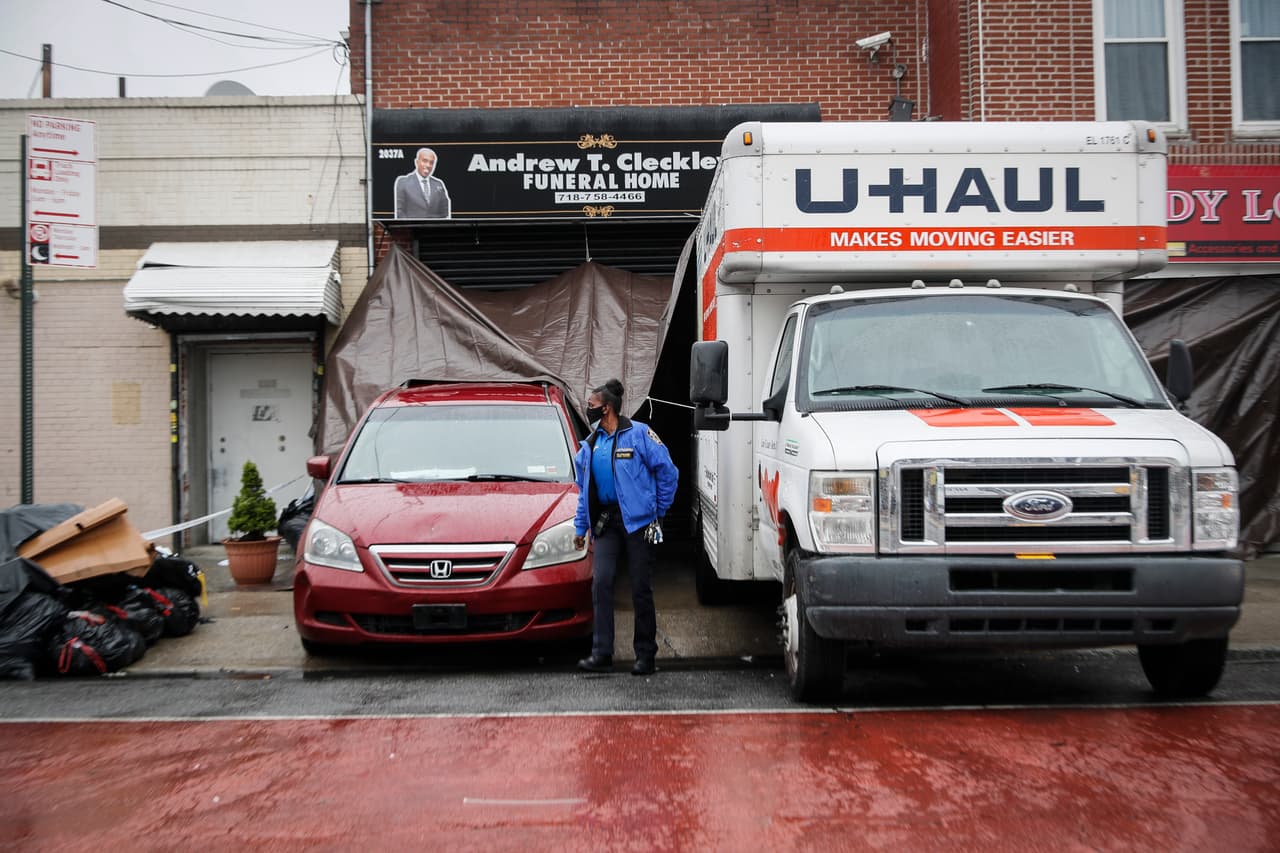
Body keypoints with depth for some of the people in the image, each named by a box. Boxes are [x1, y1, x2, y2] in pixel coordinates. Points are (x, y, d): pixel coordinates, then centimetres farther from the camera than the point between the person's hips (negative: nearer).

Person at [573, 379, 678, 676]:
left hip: (638, 520, -5)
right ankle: (601, 653, -2)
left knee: (641, 588, 1)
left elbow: (667, 471, -4)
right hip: (606, 520, 5)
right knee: (601, 583, -5)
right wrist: (580, 526, 15)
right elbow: (584, 489, 20)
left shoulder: (638, 434, -6)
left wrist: (658, 512, -2)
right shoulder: (590, 444, 13)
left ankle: (645, 654, 11)